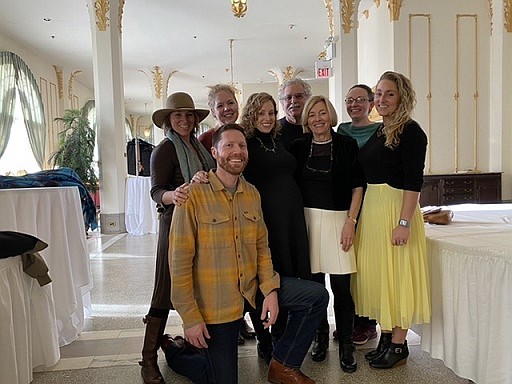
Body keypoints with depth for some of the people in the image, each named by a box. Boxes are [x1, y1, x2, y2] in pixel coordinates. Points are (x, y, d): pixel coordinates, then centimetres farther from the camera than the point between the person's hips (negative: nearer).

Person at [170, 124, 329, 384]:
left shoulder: (252, 194, 4)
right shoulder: (194, 194, -15)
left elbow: (261, 246, 8)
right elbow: (180, 261, -15)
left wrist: (270, 290, -6)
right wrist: (190, 318, -14)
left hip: (252, 286, 6)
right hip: (215, 299, -5)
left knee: (317, 296, -3)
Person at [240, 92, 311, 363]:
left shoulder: (281, 141, 15)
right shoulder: (245, 144, -2)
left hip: (291, 216, 6)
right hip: (263, 217, -6)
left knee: (289, 275, 10)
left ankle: (282, 336, 30)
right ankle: (264, 341, 22)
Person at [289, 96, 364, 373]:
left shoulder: (347, 144, 3)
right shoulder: (298, 147, 8)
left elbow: (357, 186, 2)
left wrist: (351, 221, -6)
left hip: (338, 219, -2)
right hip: (306, 219, 2)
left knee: (341, 286, -3)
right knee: (314, 282, 5)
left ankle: (346, 345, 13)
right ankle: (321, 337, 25)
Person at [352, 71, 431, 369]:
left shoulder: (410, 131, -9)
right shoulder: (378, 131, 13)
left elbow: (414, 181, -16)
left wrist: (404, 222, -21)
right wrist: (357, 216, 11)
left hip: (397, 208, -8)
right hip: (371, 208, 8)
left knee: (396, 274, 0)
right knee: (376, 273, 12)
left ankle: (399, 345, 16)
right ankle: (386, 337, 27)